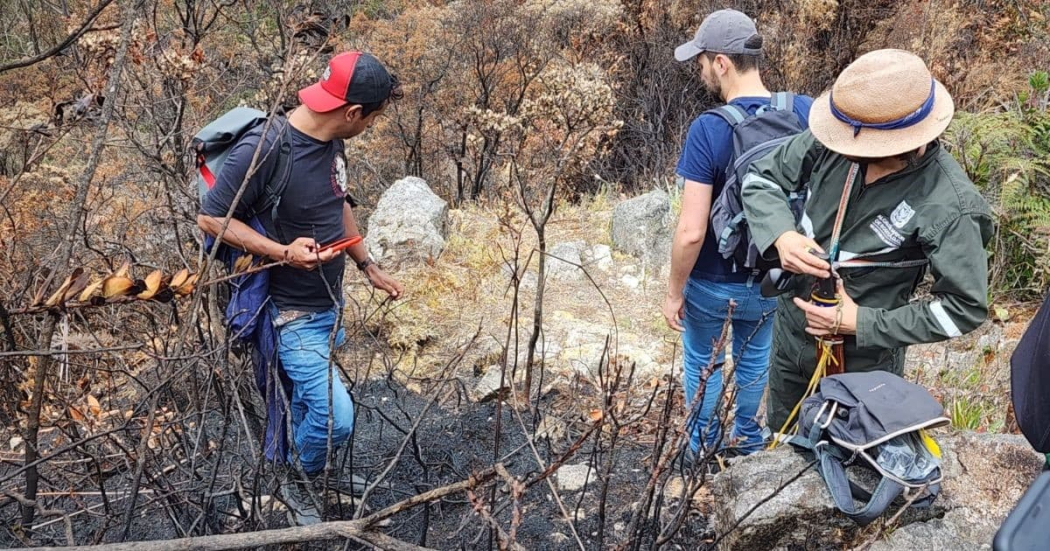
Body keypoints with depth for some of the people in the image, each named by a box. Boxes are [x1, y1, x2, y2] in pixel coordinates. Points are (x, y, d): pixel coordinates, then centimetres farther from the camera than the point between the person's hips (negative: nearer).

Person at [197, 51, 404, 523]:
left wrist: (369, 268, 15)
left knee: (307, 405, 22)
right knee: (336, 418, -11)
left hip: (330, 303, 8)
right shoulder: (264, 150, -26)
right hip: (293, 313, -8)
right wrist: (283, 252, -28)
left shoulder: (330, 141, -1)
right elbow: (210, 218, -19)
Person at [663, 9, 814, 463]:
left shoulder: (708, 129, -27)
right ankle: (747, 435, 51)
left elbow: (691, 232, -27)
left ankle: (703, 448, 42)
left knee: (702, 363, 22)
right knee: (755, 356, 29)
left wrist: (674, 292, -13)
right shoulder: (805, 114, -13)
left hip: (713, 283, -4)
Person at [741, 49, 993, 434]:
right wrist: (781, 235, -23)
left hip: (863, 359, -5)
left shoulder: (947, 205, -27)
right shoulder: (833, 143, -17)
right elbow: (761, 179, -4)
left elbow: (965, 308, -19)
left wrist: (863, 324, -22)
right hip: (790, 330, 5)